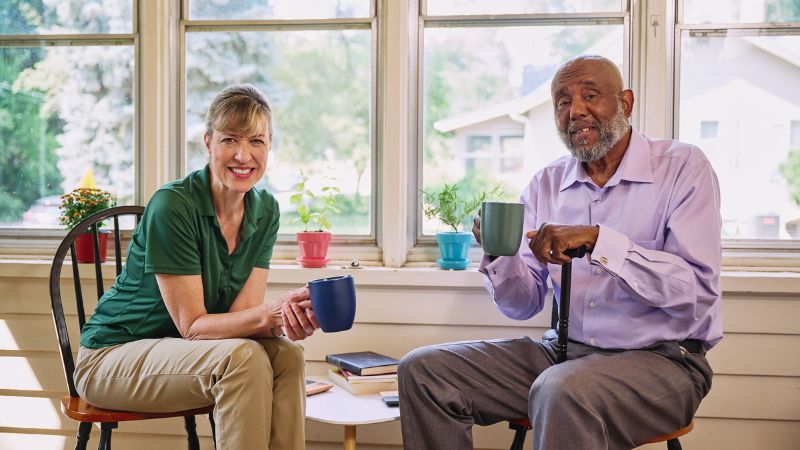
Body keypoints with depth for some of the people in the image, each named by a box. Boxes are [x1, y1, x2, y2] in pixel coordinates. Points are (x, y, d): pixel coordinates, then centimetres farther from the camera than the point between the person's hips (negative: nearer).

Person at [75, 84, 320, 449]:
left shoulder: (265, 210, -3)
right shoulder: (172, 205, -22)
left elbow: (242, 313, -9)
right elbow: (192, 325, -22)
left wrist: (286, 319, -32)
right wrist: (272, 312, -37)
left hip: (182, 353, 6)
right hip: (112, 357, -5)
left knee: (286, 353, -21)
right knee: (242, 357, -30)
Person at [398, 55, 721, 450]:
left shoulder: (682, 166, -6)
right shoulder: (546, 184, 9)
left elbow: (697, 290, -18)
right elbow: (524, 306, 8)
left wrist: (598, 240, -26)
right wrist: (501, 254, -13)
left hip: (661, 359, -5)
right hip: (566, 352, 6)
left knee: (562, 391, -38)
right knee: (423, 370, -6)